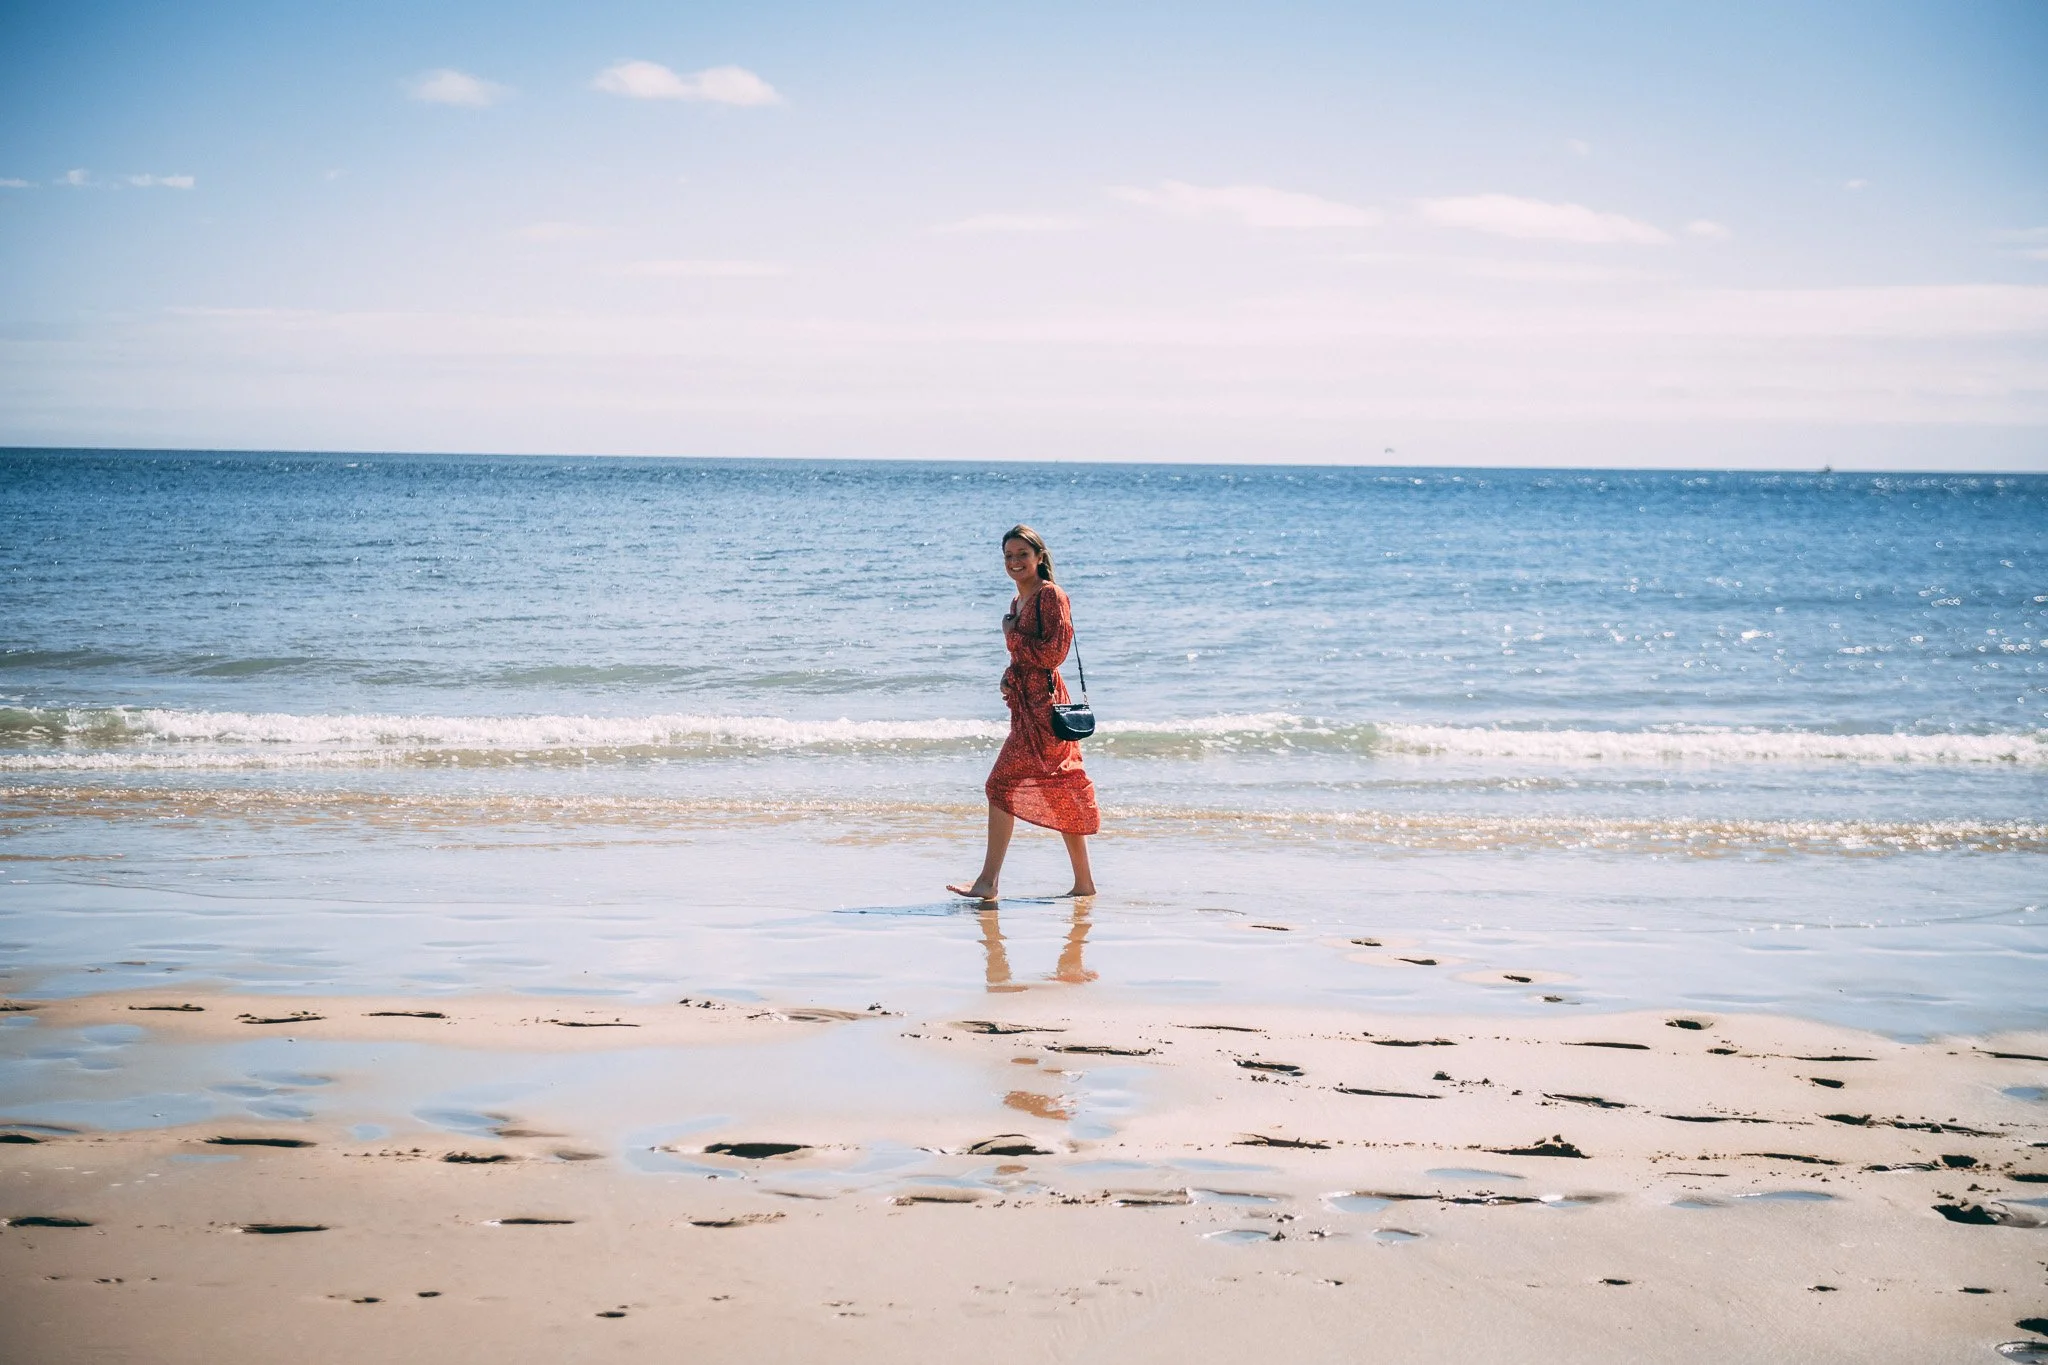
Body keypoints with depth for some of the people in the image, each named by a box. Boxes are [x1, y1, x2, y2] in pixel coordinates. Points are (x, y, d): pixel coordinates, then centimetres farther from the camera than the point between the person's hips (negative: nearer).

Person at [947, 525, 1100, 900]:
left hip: (1041, 703, -9)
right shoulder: (1020, 601, 16)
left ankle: (988, 882, -10)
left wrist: (1011, 635, -8)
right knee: (1059, 789, 10)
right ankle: (1083, 882, 14)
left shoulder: (1051, 595, -10)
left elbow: (1054, 653, -16)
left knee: (1003, 782, -12)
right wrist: (1009, 675, 3)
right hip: (1025, 702, 9)